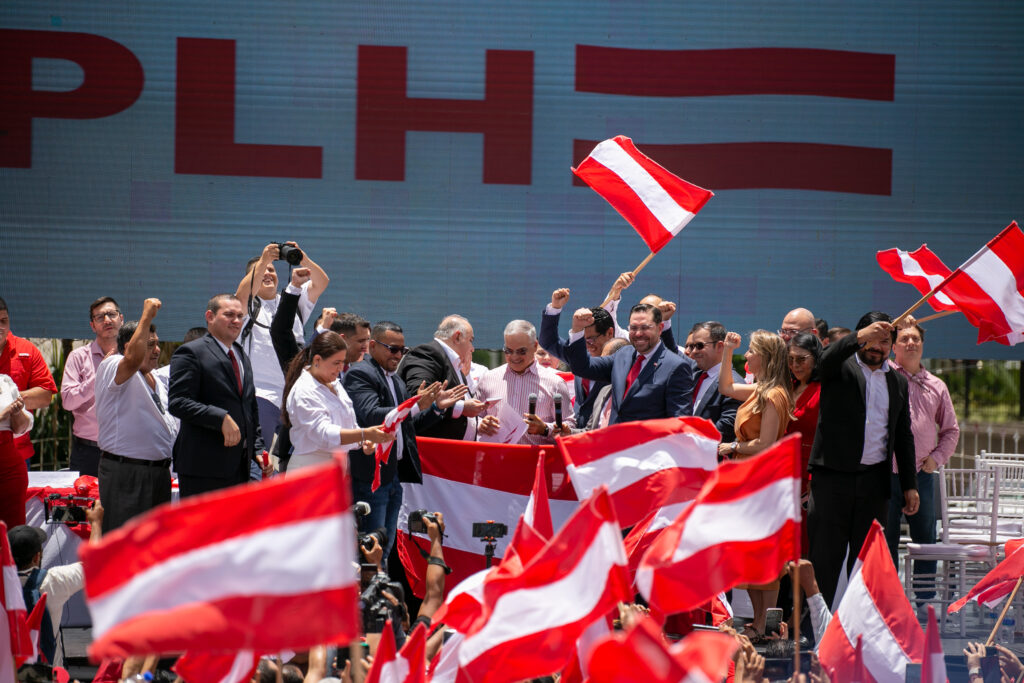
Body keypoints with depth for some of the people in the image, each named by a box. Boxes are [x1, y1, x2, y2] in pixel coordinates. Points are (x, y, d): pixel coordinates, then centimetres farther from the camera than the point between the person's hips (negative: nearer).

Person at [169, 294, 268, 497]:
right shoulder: (191, 353, -6)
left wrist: (257, 448, 13)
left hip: (239, 466, 8)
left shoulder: (242, 357, 21)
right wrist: (221, 419, -24)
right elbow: (177, 402, -16)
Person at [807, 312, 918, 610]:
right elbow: (827, 359, -23)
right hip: (833, 476, -4)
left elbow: (904, 437, 18)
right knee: (826, 554, -3)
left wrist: (909, 485, 13)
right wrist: (860, 337, -41)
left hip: (875, 482, 4)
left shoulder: (897, 382, 16)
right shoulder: (841, 368, 3)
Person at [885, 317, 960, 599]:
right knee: (886, 540, 3)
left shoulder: (936, 386, 13)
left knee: (925, 539, 7)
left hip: (922, 475, 3)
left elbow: (951, 429, 19)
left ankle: (926, 598, 16)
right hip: (886, 473, -3)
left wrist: (937, 457, 4)